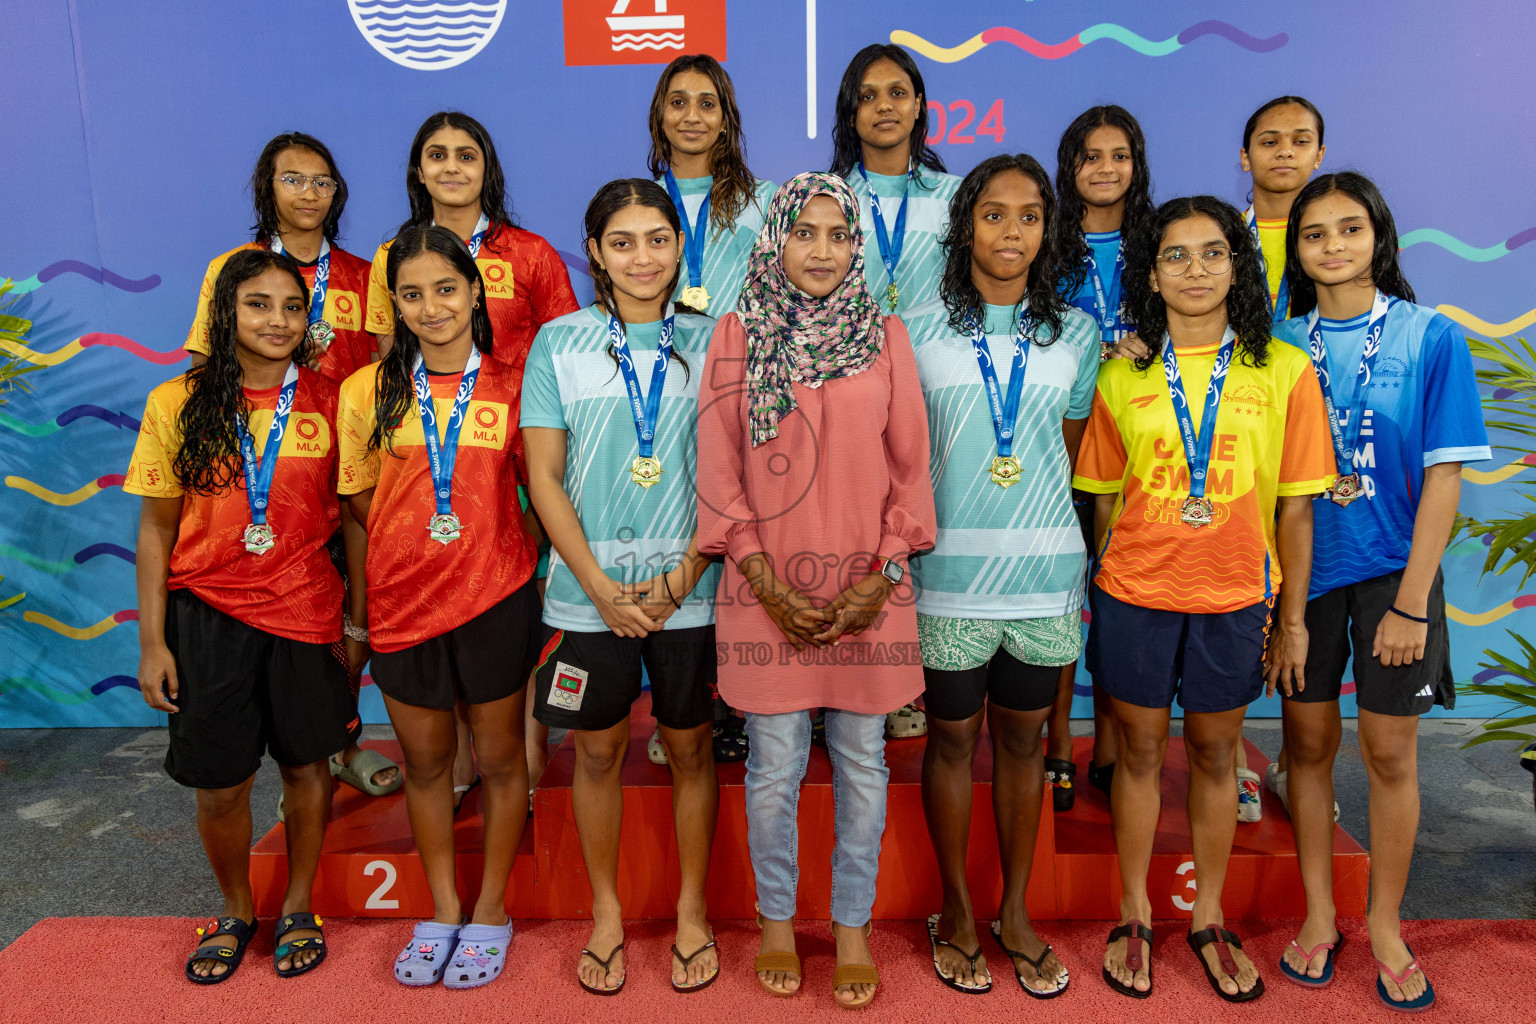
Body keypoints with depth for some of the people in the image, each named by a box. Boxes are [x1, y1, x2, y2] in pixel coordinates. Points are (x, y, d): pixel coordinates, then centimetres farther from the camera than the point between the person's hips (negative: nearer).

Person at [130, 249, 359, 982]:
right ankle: (235, 911, 35)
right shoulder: (177, 404, -2)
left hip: (305, 611, 0)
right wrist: (152, 641, -1)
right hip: (207, 613, 0)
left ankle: (298, 907, 35)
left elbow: (353, 518, 2)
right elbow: (156, 527, 1)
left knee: (305, 763, 12)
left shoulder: (327, 401, -1)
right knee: (219, 784, 8)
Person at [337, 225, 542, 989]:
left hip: (495, 597, -1)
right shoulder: (368, 390, 1)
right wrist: (419, 547, 3)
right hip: (403, 601, 2)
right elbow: (362, 497, 9)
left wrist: (516, 555, -4)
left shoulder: (511, 388, -4)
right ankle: (442, 910, 34)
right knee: (425, 760, 15)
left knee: (499, 756, 11)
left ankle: (491, 910, 30)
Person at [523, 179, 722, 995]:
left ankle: (691, 911, 29)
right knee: (597, 751, 11)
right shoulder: (558, 343, 2)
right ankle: (606, 912, 30)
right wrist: (600, 586, -9)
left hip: (689, 590, 0)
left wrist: (681, 578, -10)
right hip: (588, 591, 0)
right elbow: (544, 477, -1)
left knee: (690, 748, 10)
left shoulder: (710, 342, 2)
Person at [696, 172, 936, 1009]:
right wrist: (768, 585, -8)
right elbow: (719, 474, -1)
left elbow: (909, 469, 4)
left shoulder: (884, 337, 5)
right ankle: (775, 918, 30)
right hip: (768, 590, -1)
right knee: (775, 766, 9)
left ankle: (852, 925, 28)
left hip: (867, 590, 1)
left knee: (862, 762, 10)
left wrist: (883, 577, -6)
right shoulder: (740, 336, 2)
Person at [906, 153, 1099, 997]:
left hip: (1044, 571, 2)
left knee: (1023, 737, 13)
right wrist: (901, 547, -2)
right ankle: (956, 910, 28)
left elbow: (1068, 456, 12)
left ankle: (1015, 911, 29)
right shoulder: (918, 333, 0)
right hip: (950, 572, -2)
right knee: (952, 736, 9)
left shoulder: (1076, 335, 7)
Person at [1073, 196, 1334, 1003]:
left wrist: (1292, 617, 1)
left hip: (1235, 600, 0)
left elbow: (1296, 507, 0)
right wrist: (1105, 589, 6)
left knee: (1214, 755, 14)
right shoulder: (1122, 377, 0)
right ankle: (1135, 916, 29)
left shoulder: (1284, 370, -2)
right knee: (1140, 752, 11)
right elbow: (1105, 498, 5)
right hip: (1134, 594, 0)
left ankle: (1208, 919, 33)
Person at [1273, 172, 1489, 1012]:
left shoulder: (1431, 338, -5)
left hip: (1392, 569, -2)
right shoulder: (1283, 343, 2)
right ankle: (1318, 915, 26)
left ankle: (1385, 927, 25)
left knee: (1390, 752, 6)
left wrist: (1412, 602, -12)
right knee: (1308, 741, 10)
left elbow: (1442, 478, -7)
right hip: (1302, 566, 2)